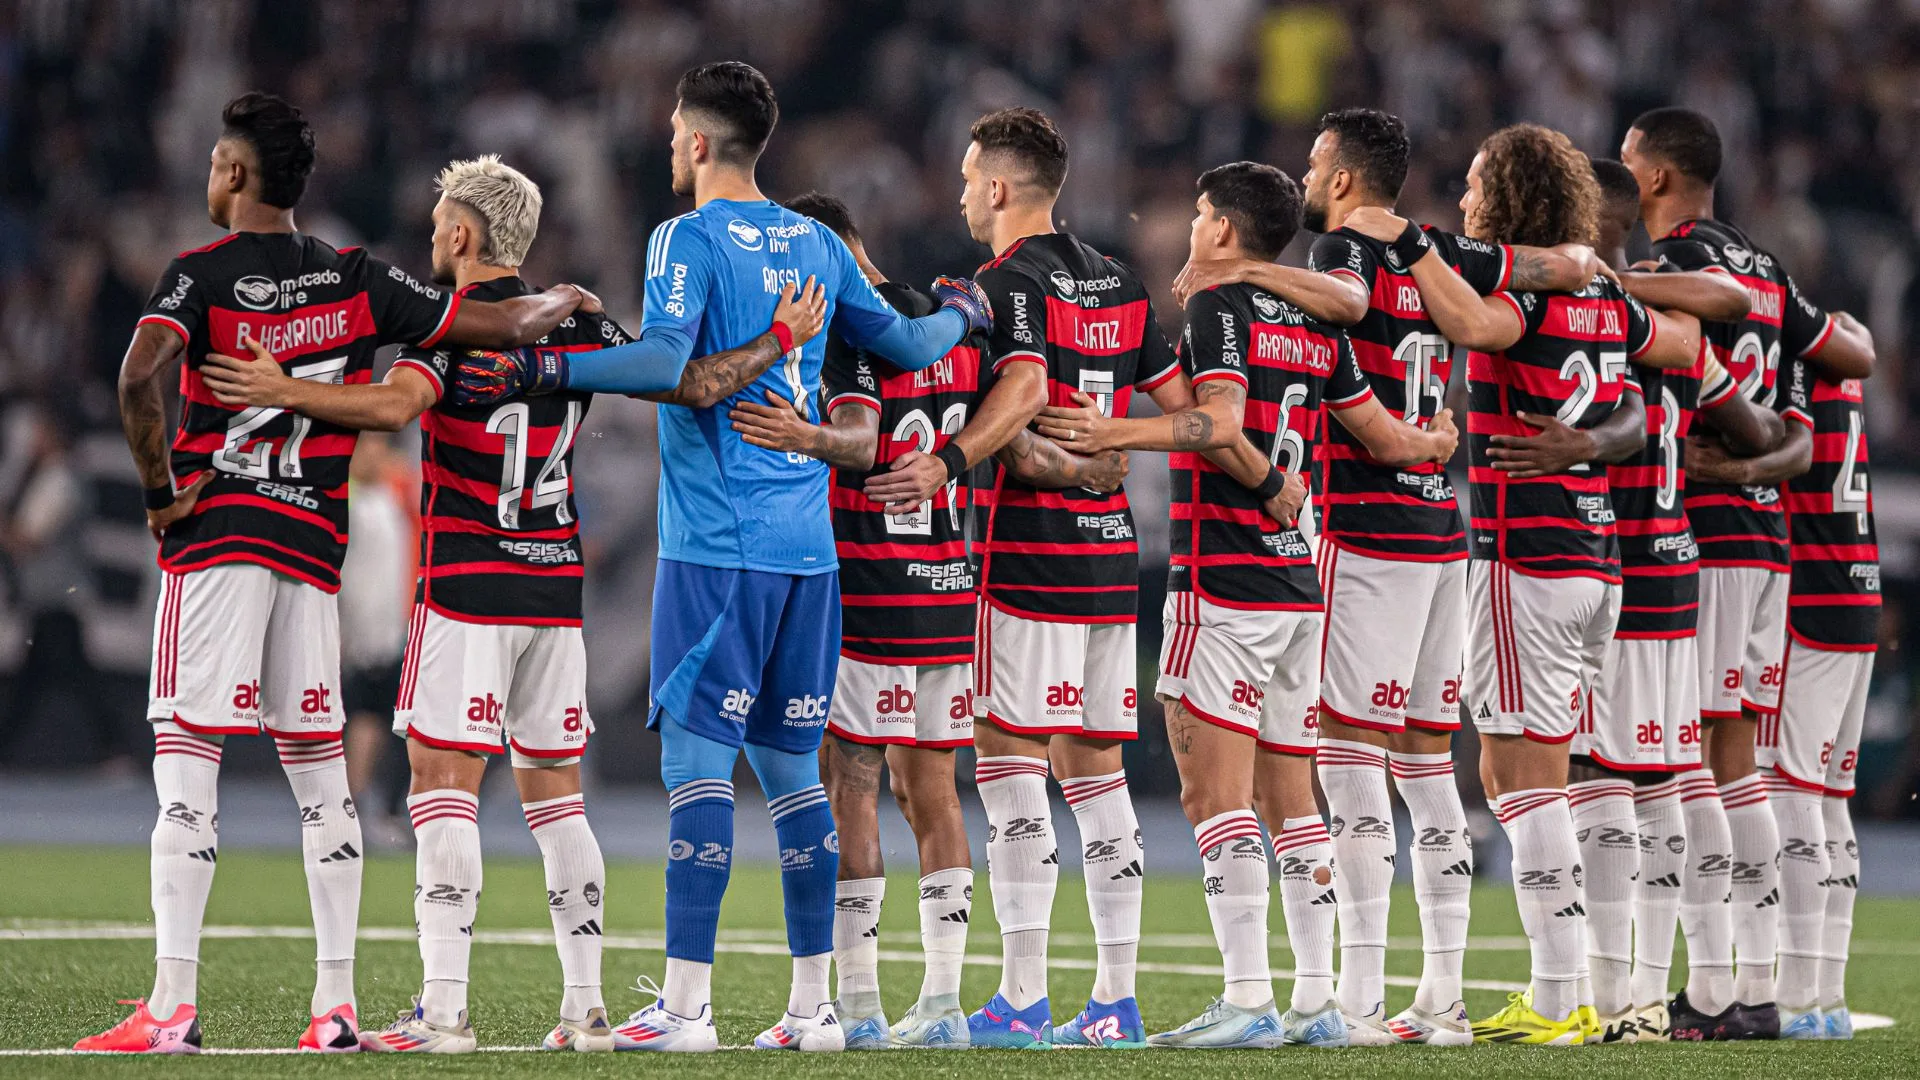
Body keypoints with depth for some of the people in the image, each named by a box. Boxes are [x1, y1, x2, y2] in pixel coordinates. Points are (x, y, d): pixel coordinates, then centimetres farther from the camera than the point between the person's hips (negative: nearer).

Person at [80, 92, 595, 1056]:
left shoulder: (200, 276, -5)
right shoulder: (356, 280, 8)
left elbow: (140, 379, -23)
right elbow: (496, 325, 10)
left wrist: (159, 490, -11)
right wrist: (564, 303, 31)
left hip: (214, 534, -5)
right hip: (314, 542, 5)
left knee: (185, 761, -6)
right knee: (320, 768, 10)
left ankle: (172, 1005, -14)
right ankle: (336, 1004, 9)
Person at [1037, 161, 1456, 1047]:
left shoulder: (1219, 309, -7)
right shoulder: (1318, 327, 13)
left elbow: (1221, 422, -23)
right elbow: (1385, 439, 18)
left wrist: (1119, 434, -26)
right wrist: (1436, 443, 38)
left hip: (1223, 583, -8)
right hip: (1298, 587, 8)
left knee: (1215, 794, -8)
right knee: (1290, 800, 11)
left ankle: (1247, 999, -15)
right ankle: (1317, 1000, 10)